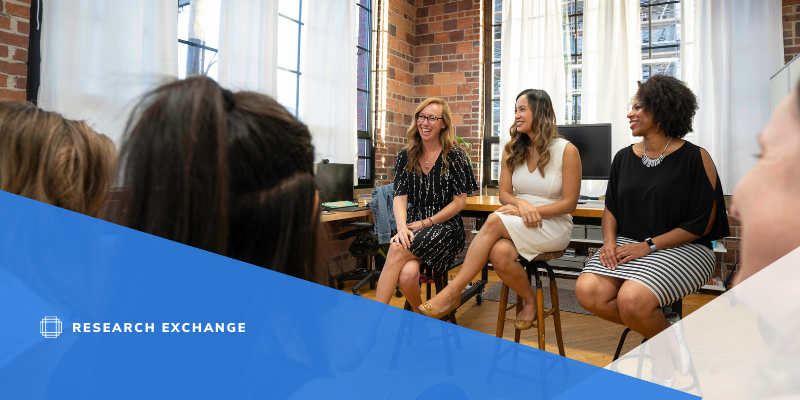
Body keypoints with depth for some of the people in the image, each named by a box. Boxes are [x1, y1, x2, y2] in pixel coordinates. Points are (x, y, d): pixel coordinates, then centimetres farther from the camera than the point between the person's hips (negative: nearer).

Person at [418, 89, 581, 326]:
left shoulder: (566, 151, -4)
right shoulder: (512, 149, 10)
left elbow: (569, 203, -5)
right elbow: (504, 193, 7)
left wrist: (534, 212, -17)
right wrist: (522, 204, -16)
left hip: (554, 225, -4)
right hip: (517, 226, 4)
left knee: (494, 221, -32)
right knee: (499, 254, -33)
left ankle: (453, 292, -24)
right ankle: (530, 301, -2)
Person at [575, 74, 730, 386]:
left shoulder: (695, 158, -5)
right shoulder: (624, 157, 11)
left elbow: (702, 223, -8)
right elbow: (611, 207, 14)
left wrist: (650, 245, -16)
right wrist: (609, 241, -5)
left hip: (682, 248, -5)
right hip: (628, 244, 5)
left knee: (631, 298, -30)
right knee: (587, 291, -20)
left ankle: (667, 341, 5)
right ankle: (657, 329, 3)